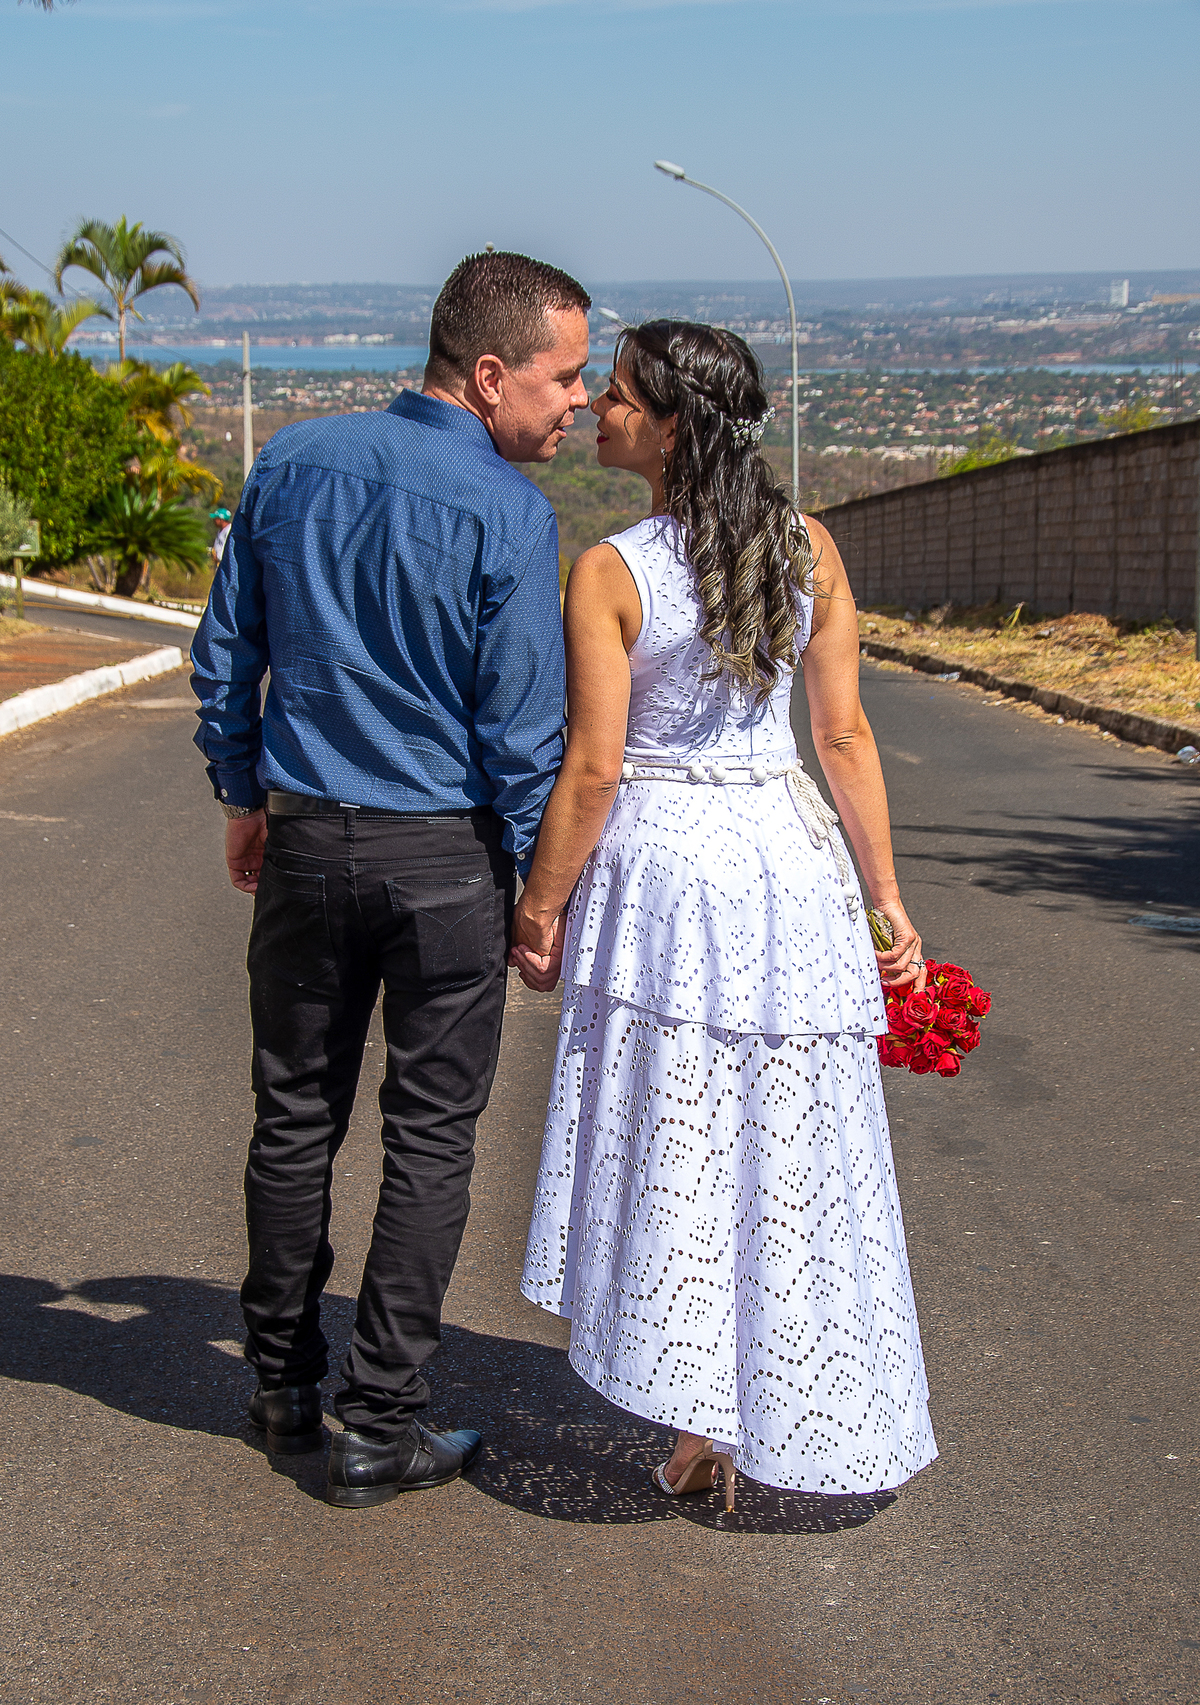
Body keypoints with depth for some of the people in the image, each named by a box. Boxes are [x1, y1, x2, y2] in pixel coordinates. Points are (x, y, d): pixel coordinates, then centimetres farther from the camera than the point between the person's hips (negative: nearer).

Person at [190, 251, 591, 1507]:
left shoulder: (293, 462, 2)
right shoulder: (508, 513, -14)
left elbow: (224, 652, 9)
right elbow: (520, 731, -13)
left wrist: (244, 796, 20)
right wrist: (541, 889, -2)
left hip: (304, 840, 5)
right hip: (446, 856, -4)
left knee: (294, 1116, 16)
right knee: (429, 1137, 7)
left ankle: (283, 1386, 31)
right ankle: (377, 1428, 13)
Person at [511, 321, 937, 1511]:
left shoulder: (609, 574, -12)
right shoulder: (811, 549, -1)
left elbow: (593, 768, -13)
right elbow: (844, 735, 1)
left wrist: (538, 908, -2)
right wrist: (885, 898, 7)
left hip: (660, 866, -3)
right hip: (788, 860, 4)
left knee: (675, 1152, 8)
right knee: (791, 1152, 13)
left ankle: (703, 1433, 15)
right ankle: (794, 1424, 25)